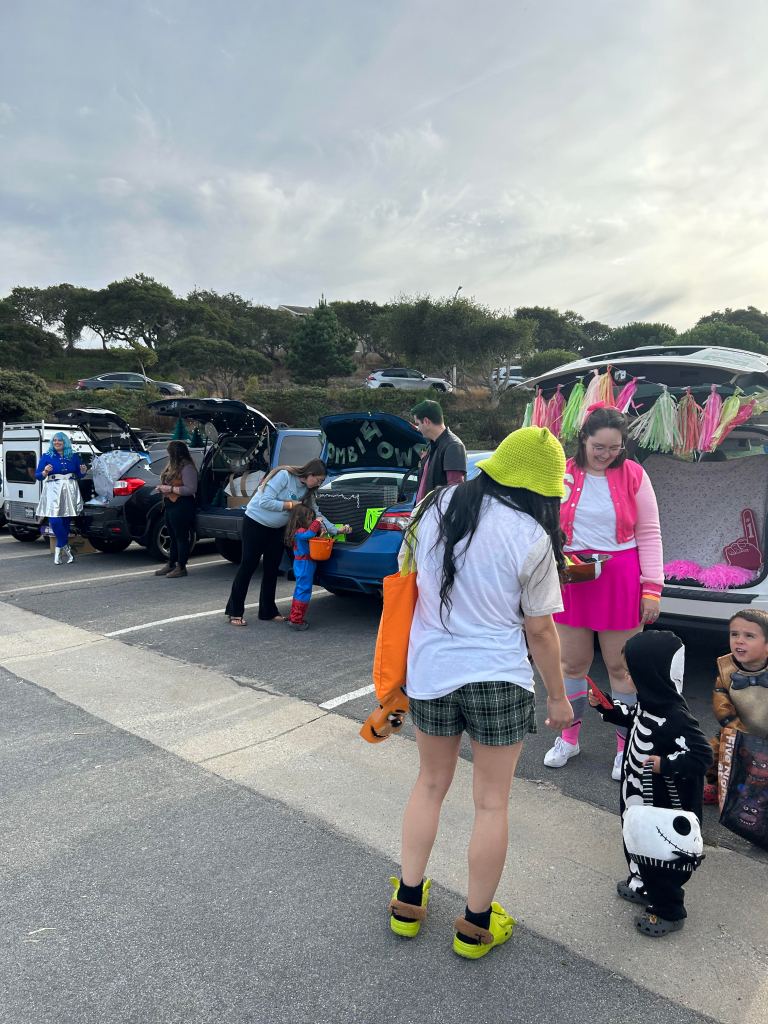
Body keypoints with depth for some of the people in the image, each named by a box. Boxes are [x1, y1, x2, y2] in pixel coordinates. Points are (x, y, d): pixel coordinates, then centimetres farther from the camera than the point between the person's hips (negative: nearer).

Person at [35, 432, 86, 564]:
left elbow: (80, 475, 19)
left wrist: (83, 471, -4)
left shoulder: (74, 456, 13)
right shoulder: (46, 456, 8)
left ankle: (59, 550, 12)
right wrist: (45, 472, -16)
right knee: (55, 521, -16)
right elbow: (37, 475, 5)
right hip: (53, 491, -2)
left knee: (66, 521, 1)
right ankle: (66, 548, -1)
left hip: (70, 491, 2)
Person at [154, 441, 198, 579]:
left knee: (181, 537, -2)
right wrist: (162, 488, 6)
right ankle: (171, 565, 25)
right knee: (173, 537, 16)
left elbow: (191, 489, -22)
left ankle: (181, 567, 4)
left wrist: (170, 489, -19)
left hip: (181, 507, -10)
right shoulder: (172, 465, 14)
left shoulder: (187, 468, -16)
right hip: (170, 505, 10)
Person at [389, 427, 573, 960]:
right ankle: (476, 925, 28)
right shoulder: (531, 538, -14)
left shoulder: (437, 506, -2)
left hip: (429, 671, 4)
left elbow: (408, 575, 9)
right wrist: (558, 697, 7)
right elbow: (539, 630, -7)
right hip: (497, 679, -4)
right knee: (492, 802, 13)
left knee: (430, 784, 23)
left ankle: (408, 902, 33)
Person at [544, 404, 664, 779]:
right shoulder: (563, 474, 1)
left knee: (621, 666, 8)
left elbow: (649, 534, -1)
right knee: (572, 662, 12)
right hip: (570, 579, 2)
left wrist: (652, 588, -7)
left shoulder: (633, 475, -2)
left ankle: (626, 746, 25)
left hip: (620, 581, -1)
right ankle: (569, 737, 31)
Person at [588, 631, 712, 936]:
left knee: (662, 856, 10)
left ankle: (668, 911, 30)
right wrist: (605, 706, 8)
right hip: (640, 802, 9)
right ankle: (644, 887, 49)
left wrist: (665, 764, -34)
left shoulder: (674, 718, -33)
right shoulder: (649, 704, -5)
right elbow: (632, 717, 16)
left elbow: (701, 755, -30)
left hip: (664, 809, -9)